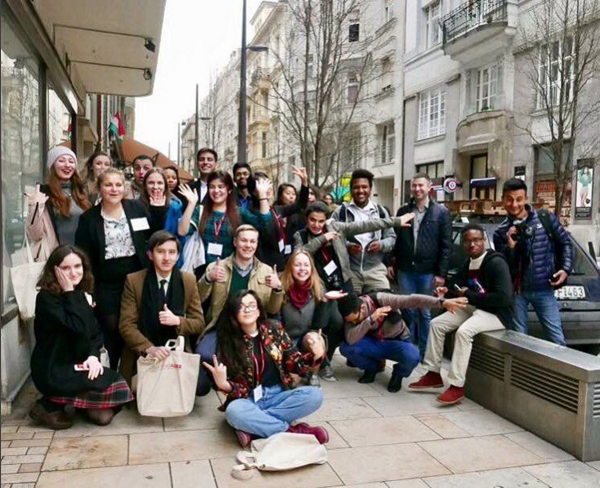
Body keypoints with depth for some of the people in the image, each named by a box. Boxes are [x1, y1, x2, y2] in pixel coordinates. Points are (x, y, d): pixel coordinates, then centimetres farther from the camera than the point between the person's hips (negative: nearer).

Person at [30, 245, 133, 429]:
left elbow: (95, 332, 6)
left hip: (76, 365, 6)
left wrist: (93, 355, -13)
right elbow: (79, 328, -27)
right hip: (52, 371, -6)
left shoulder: (82, 295, 10)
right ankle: (49, 405, -5)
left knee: (103, 415, -13)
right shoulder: (46, 297, -14)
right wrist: (69, 293, -20)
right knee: (112, 383, -22)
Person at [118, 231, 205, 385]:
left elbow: (199, 323, 3)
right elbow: (126, 325, -7)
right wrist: (149, 348, -23)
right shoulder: (133, 281, -4)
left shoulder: (189, 281, 2)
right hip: (142, 356, -2)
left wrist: (177, 321, -17)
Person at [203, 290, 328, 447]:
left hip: (278, 396, 3)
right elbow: (235, 387, -7)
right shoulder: (229, 342, -5)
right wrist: (223, 384, -30)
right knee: (234, 411, -36)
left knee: (315, 395, -23)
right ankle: (291, 430, -20)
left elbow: (294, 363, 3)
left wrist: (314, 356, -17)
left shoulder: (274, 329, 1)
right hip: (249, 400, -2)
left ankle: (253, 428, -20)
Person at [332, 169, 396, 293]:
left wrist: (382, 244, -12)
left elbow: (391, 237, 10)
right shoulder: (341, 211, 2)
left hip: (375, 269, 1)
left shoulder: (380, 211, 8)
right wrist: (346, 245, -20)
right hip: (348, 270, -1)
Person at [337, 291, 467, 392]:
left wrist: (443, 302, -45)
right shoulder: (352, 314, -18)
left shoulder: (381, 300, -28)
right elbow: (350, 339, -33)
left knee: (412, 357, -38)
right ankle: (372, 368, 5)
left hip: (398, 342, -3)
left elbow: (412, 300, -35)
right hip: (374, 342, 3)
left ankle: (398, 374, -1)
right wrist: (371, 319, -44)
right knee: (346, 348, -25)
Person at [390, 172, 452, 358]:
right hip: (405, 269, 3)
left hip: (428, 271, -2)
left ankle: (424, 351, 20)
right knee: (409, 310, 11)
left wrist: (441, 273, -9)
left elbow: (446, 245, -5)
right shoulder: (403, 211, 7)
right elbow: (395, 239, 12)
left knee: (425, 312, 7)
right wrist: (391, 263, 5)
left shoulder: (442, 213, -3)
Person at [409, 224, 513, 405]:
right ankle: (433, 374, 6)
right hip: (474, 307, 9)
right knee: (437, 323, -1)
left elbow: (504, 298, -27)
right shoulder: (469, 263, 8)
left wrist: (469, 295, -20)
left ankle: (457, 386, -23)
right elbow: (459, 287, 15)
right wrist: (446, 291, -10)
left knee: (464, 331, -32)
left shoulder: (496, 263, -18)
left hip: (497, 313, -9)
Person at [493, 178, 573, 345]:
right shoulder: (501, 232, 0)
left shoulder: (546, 219, -1)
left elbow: (565, 243, 8)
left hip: (544, 289, -1)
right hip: (516, 291, 1)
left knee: (556, 339, 2)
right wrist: (510, 247, -18)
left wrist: (566, 268, -4)